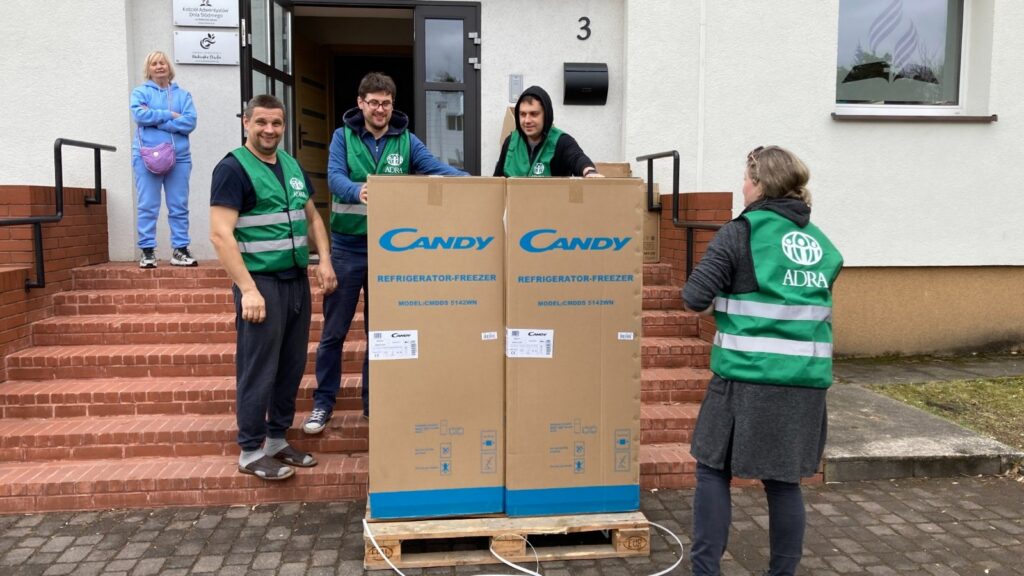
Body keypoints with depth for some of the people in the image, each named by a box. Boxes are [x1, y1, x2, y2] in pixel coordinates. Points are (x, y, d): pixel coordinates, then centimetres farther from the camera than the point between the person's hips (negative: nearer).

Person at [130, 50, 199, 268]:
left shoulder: (183, 94, 13)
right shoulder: (140, 92, 10)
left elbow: (189, 122, -3)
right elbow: (139, 114, -10)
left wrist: (154, 118, -6)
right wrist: (169, 115, -7)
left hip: (179, 157, 2)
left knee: (179, 207, 2)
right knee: (147, 207, -3)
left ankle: (180, 250, 8)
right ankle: (147, 251, 1)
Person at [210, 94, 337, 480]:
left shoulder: (292, 166, 14)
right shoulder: (233, 169, -8)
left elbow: (312, 218, 22)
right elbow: (221, 235, -16)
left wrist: (324, 260, 6)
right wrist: (248, 289, -22)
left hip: (297, 279, 7)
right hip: (261, 281, -7)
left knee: (292, 366, 12)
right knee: (259, 370, -1)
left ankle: (277, 441, 25)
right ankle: (251, 453, 11)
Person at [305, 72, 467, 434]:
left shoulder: (406, 141, 3)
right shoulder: (343, 137, -1)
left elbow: (437, 168, -10)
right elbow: (335, 177, -17)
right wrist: (358, 191, -39)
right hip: (347, 247, -1)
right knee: (333, 331, 7)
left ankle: (374, 402, 25)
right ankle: (323, 403, 20)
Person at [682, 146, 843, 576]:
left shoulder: (741, 232, -6)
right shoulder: (820, 242, 13)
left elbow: (695, 297, -10)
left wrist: (720, 302, 10)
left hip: (748, 377, -5)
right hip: (807, 379, 5)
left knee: (713, 471, 9)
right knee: (783, 481, 14)